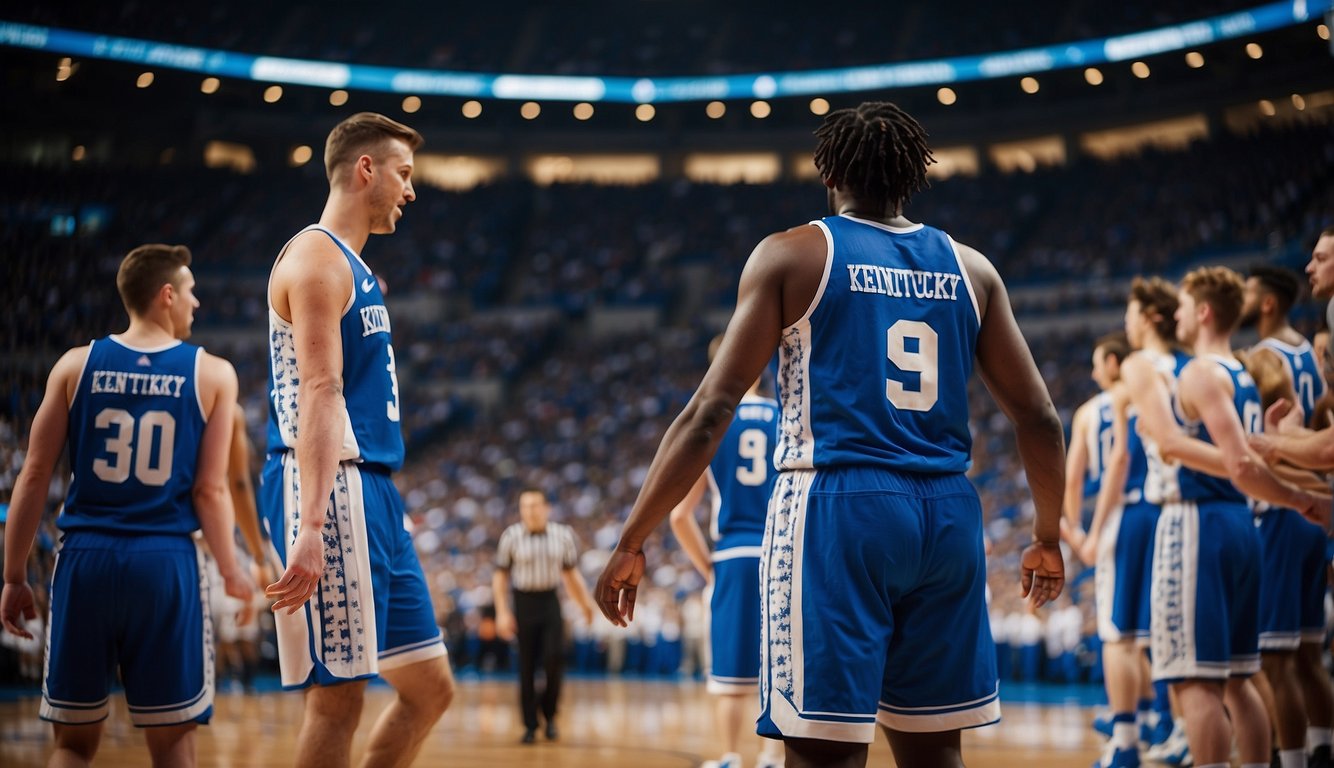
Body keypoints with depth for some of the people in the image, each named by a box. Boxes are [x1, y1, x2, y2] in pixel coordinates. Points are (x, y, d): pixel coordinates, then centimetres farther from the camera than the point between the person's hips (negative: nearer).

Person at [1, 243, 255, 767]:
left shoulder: (76, 366, 4)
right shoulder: (213, 374, 1)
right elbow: (210, 490, -2)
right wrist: (231, 571, 13)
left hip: (85, 558, 2)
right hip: (165, 562, -2)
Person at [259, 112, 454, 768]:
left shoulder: (354, 268, 22)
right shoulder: (317, 257, -8)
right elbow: (318, 395, -20)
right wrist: (312, 528, -27)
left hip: (372, 494, 10)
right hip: (333, 494, -10)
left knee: (430, 687, 10)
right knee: (338, 696, -8)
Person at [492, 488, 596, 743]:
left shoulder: (563, 535, 1)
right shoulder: (511, 537, -6)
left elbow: (571, 572, 12)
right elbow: (500, 576, 0)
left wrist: (585, 602, 7)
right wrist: (502, 612, -6)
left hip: (550, 601, 1)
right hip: (524, 603, -1)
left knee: (555, 658, -12)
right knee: (526, 667, 1)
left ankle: (549, 715, 9)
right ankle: (530, 725, 11)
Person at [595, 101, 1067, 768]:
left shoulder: (791, 256, 1)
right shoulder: (969, 269, 12)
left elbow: (710, 412, -5)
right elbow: (1038, 419, 11)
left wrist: (631, 544, -1)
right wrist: (1048, 539, 26)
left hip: (835, 510, -4)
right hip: (946, 517, 5)